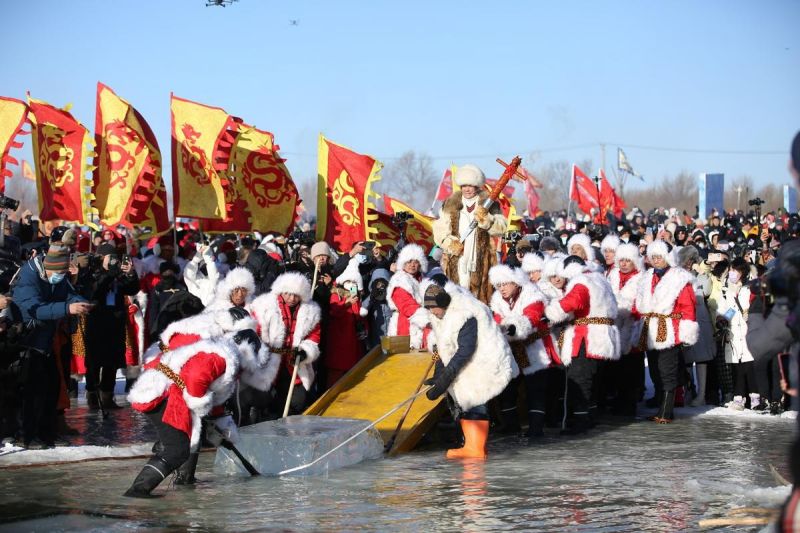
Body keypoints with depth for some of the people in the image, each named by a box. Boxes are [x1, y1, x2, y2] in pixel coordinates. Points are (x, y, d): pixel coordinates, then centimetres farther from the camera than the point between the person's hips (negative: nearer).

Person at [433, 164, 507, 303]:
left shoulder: (488, 203, 6)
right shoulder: (451, 203, 11)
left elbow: (501, 228, -2)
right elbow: (440, 227, 9)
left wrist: (485, 219, -19)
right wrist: (448, 242, -8)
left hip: (481, 259, -1)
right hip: (457, 258, 1)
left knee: (480, 295, -5)